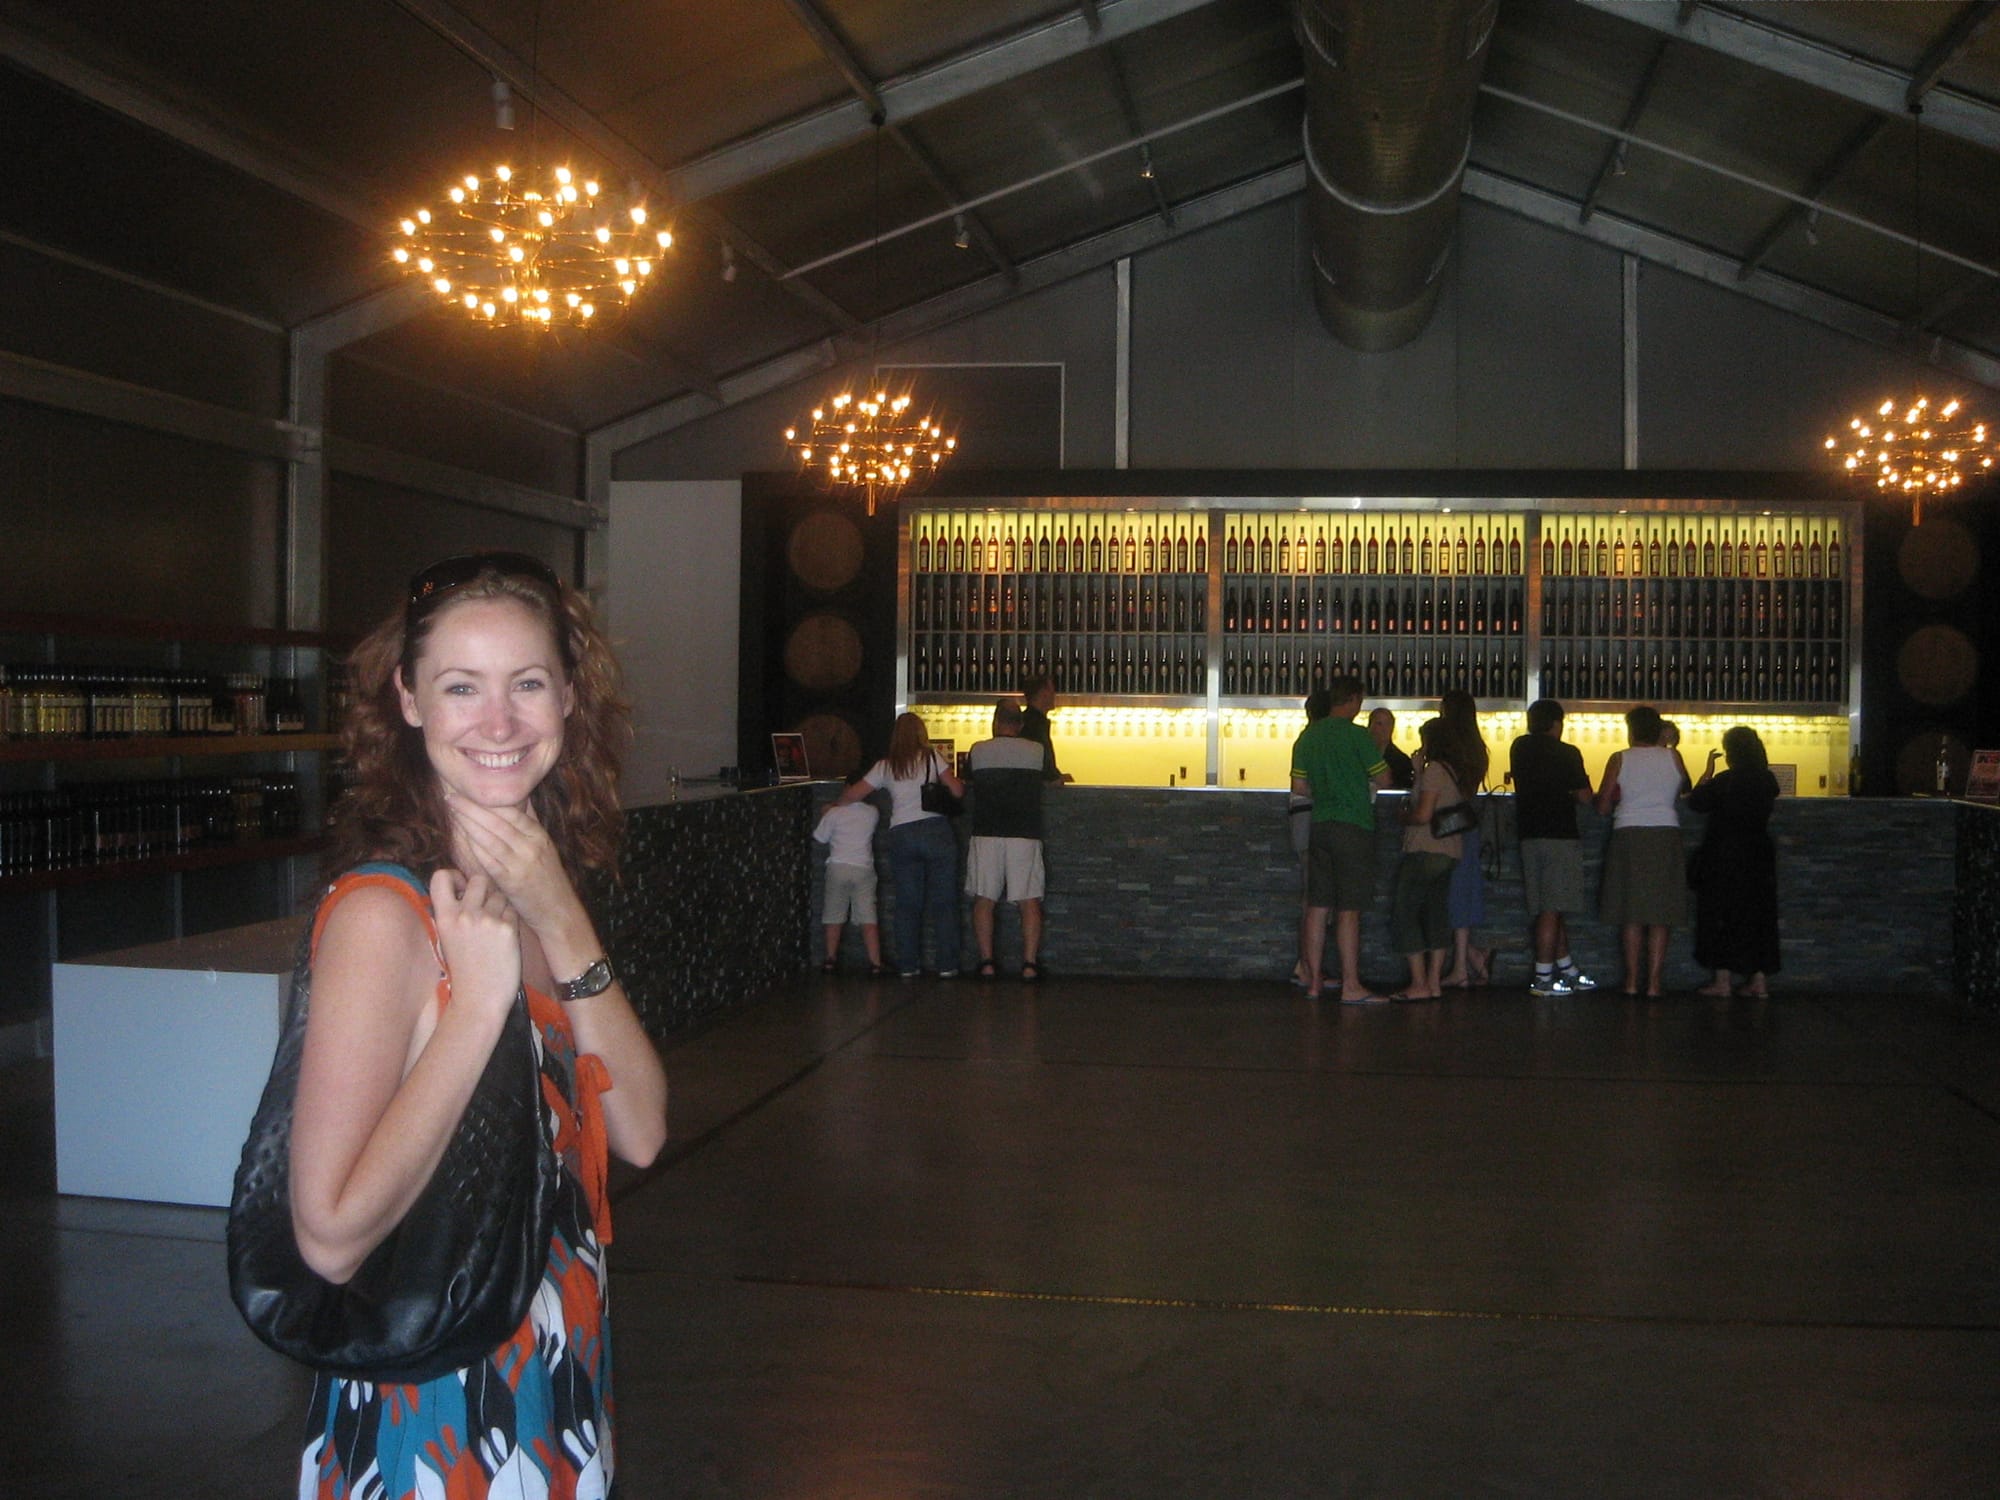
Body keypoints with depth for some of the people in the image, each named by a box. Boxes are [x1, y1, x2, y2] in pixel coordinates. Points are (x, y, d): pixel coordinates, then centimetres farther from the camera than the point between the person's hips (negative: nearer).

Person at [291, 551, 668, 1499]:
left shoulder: (539, 885, 2)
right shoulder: (382, 912, -21)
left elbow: (640, 1132, -6)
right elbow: (332, 1234, -26)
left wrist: (562, 926, -15)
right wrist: (481, 997, -26)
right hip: (431, 1420, -7)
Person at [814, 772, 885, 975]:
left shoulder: (834, 813, -5)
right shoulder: (872, 813, 0)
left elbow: (818, 837, 4)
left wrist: (824, 815, 21)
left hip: (838, 867, 0)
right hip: (864, 869, 0)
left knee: (834, 917, 11)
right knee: (868, 918, -2)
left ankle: (831, 959, 16)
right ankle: (875, 963, -10)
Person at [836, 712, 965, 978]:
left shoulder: (885, 766, 10)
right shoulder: (931, 757, 5)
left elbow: (853, 794, 11)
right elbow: (957, 791, -1)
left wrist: (833, 805, 29)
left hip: (901, 834, 2)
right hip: (936, 830, -2)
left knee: (907, 904, 9)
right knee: (943, 902, 3)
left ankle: (908, 966, 8)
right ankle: (946, 965, 2)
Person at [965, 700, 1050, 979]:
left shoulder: (978, 751, 3)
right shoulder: (1037, 751, 3)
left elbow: (967, 778, 18)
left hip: (986, 834, 0)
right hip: (1025, 834, 0)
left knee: (984, 900, 6)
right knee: (1029, 901, 2)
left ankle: (986, 961, 3)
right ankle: (1030, 963, -2)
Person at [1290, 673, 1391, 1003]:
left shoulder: (1308, 736, 8)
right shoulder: (1357, 735, -10)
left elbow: (1299, 786, 11)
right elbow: (1383, 780, -6)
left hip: (1319, 824, 6)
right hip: (1354, 827, -6)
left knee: (1317, 906, 9)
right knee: (1348, 910, -5)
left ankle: (1313, 982, 13)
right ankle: (1351, 986, -3)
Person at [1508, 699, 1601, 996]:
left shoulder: (1519, 748, 8)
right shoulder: (1566, 753, -7)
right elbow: (1584, 796, -5)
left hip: (1528, 834, 6)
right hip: (1559, 834, -6)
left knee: (1552, 908, 14)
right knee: (1552, 910, -5)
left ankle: (1569, 971, 23)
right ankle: (1543, 979, -7)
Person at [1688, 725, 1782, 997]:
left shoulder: (1725, 781, -16)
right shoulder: (1768, 781, 1)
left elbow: (1696, 801, -6)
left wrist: (1708, 769, 3)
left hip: (1724, 855, -5)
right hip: (1759, 858, 5)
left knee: (1721, 915, 2)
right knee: (1757, 916, 10)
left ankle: (1722, 980, 2)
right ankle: (1758, 980, 11)